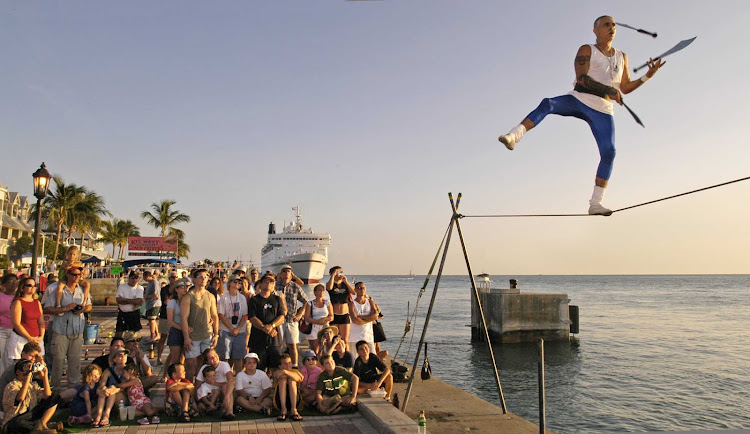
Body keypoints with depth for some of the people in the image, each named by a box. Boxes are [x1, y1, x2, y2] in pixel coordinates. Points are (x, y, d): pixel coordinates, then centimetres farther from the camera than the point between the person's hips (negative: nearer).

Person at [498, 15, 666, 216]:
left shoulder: (621, 57, 20)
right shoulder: (586, 50, 6)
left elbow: (624, 88, 19)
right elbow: (581, 78, -10)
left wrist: (647, 76, 6)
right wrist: (607, 90, -21)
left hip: (602, 111, 3)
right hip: (579, 100, -3)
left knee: (609, 153, -10)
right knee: (547, 104, -32)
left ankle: (595, 203, -7)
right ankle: (514, 136, -45)